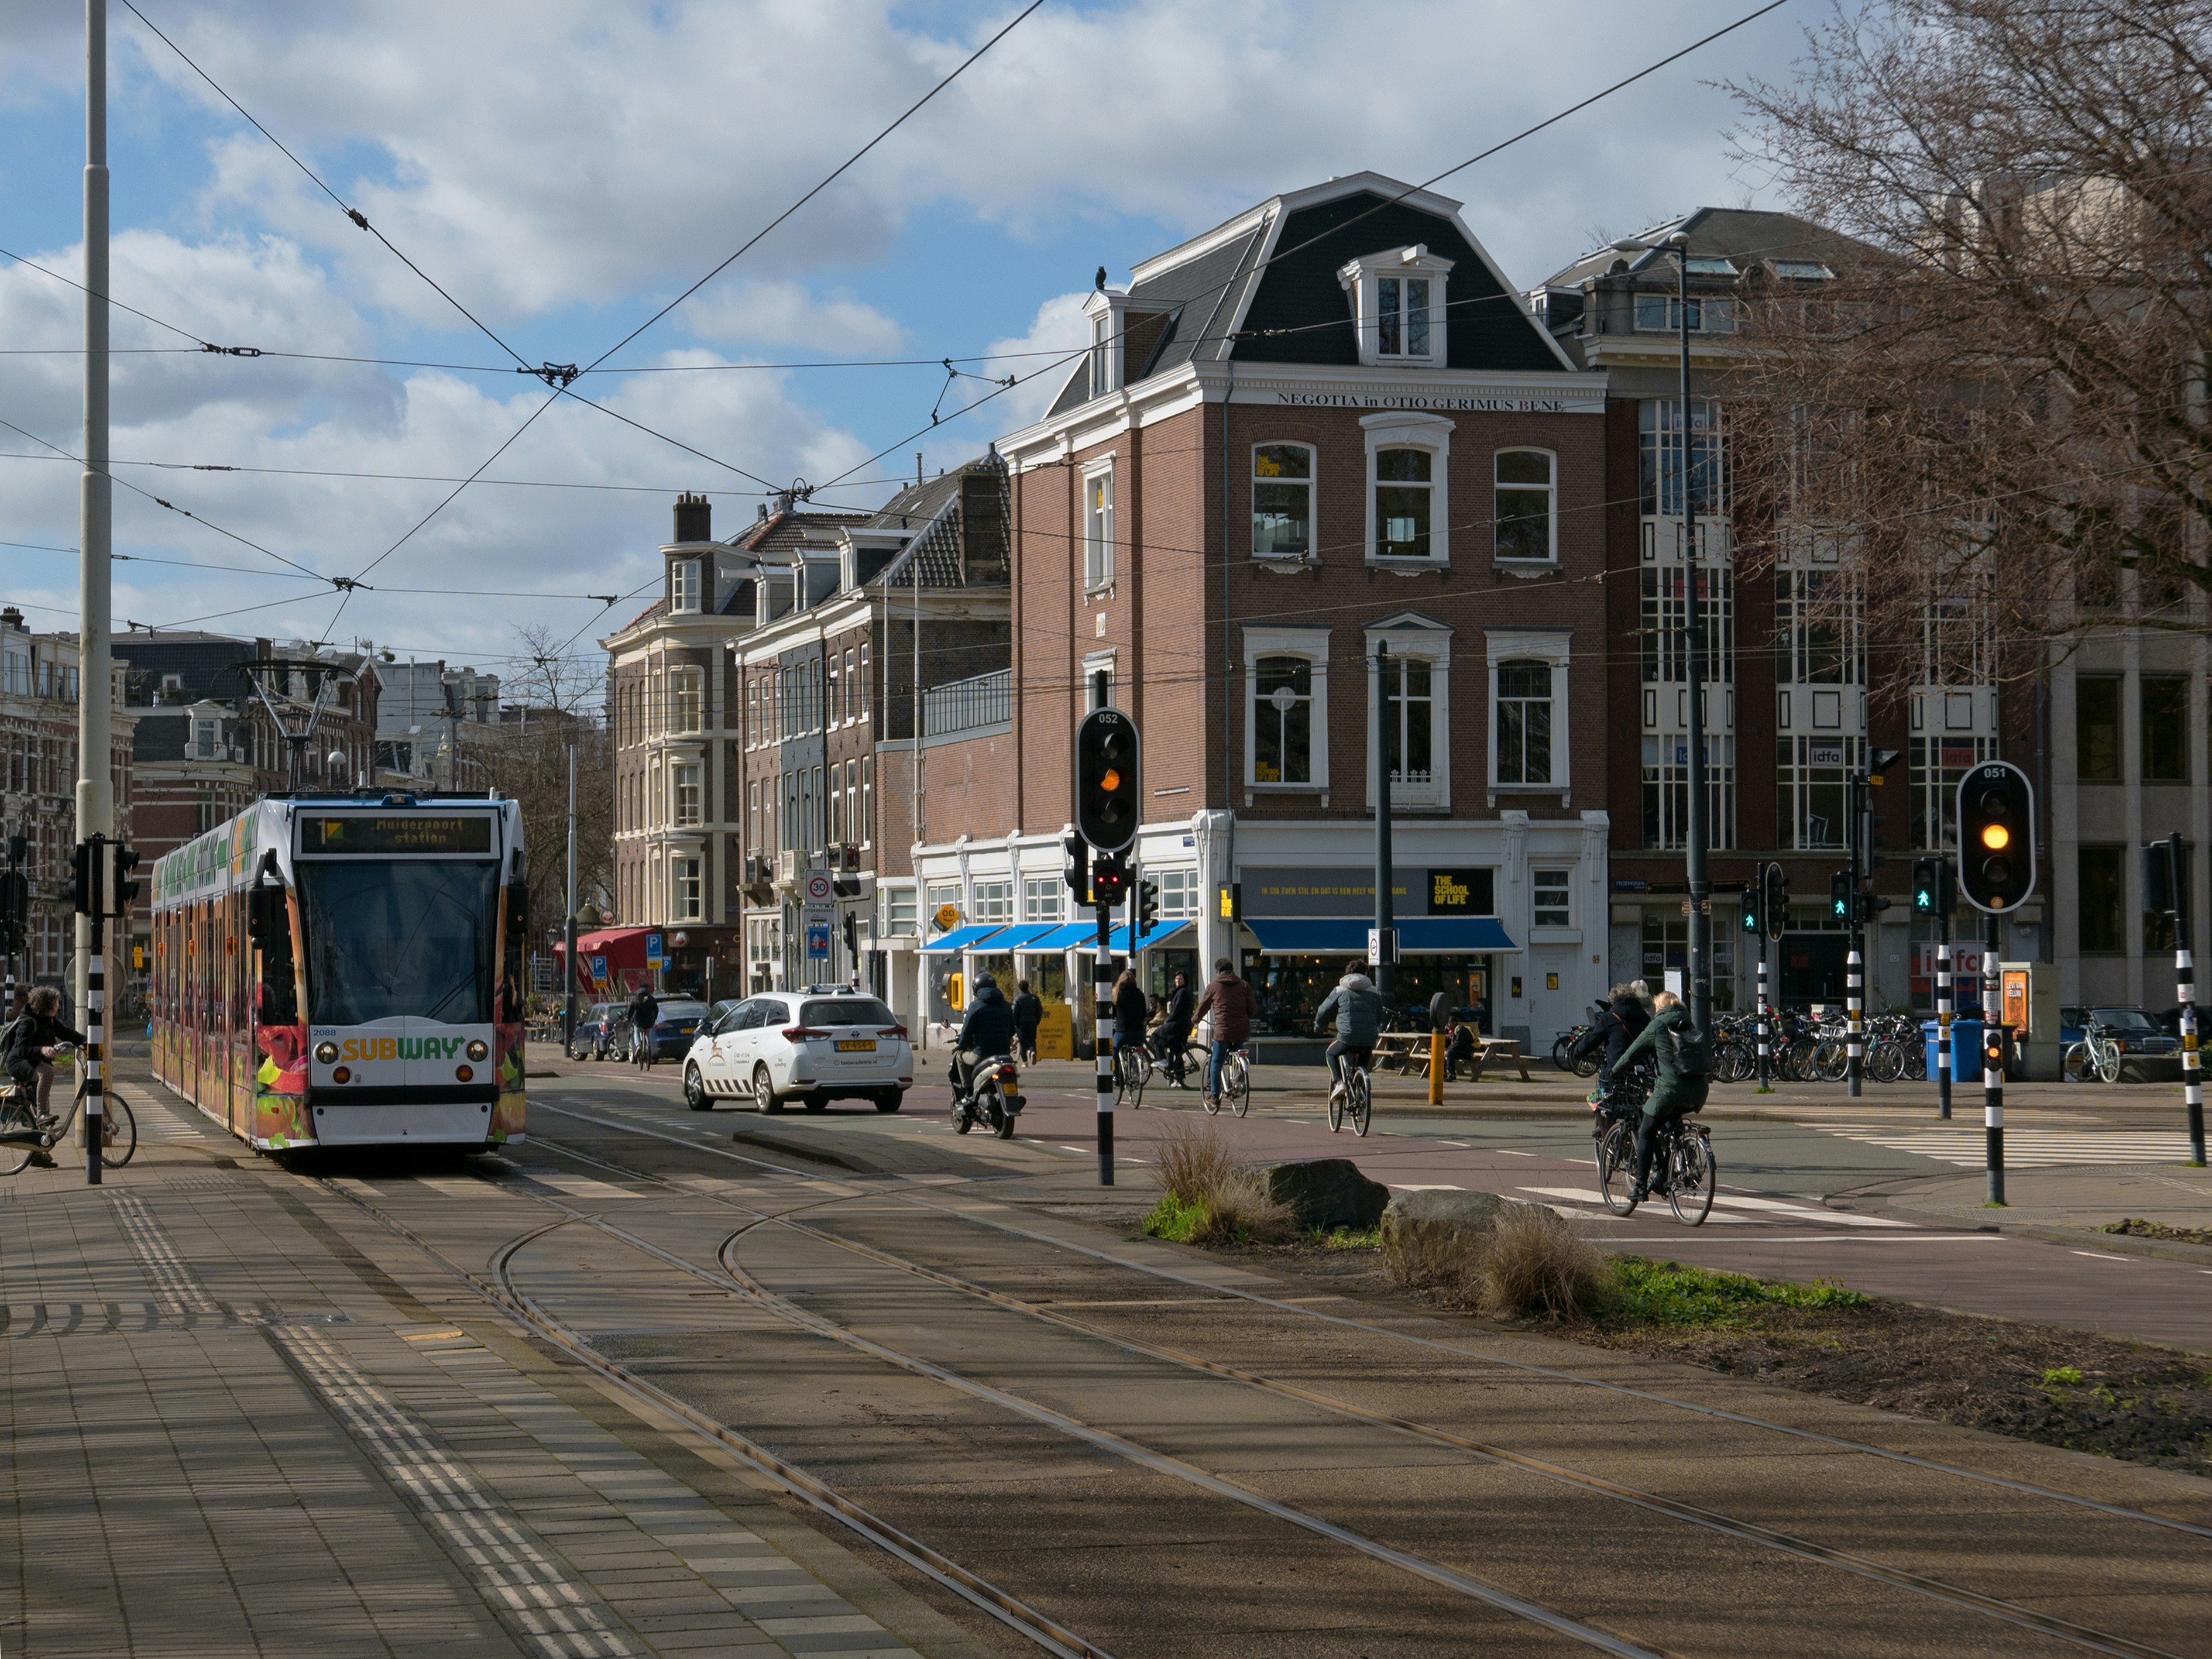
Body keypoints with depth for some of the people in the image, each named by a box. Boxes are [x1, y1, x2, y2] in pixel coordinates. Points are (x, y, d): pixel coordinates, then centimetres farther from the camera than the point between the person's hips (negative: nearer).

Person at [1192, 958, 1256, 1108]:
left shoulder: (1214, 987, 4)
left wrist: (1194, 1020, 34)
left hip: (1223, 1031, -2)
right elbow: (1253, 1009, 5)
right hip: (1243, 1031, 2)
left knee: (1216, 1062, 8)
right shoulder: (1244, 986, 7)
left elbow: (1203, 1007, 15)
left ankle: (1214, 1095, 6)